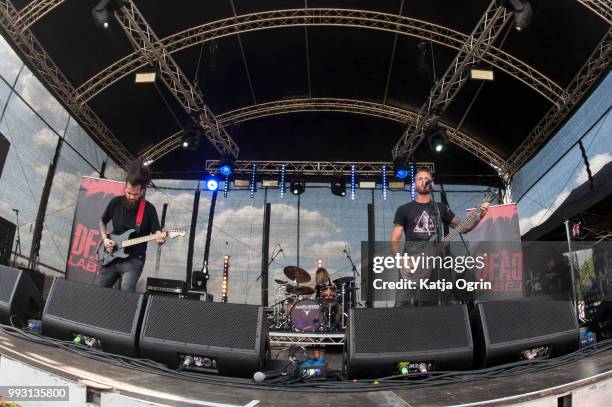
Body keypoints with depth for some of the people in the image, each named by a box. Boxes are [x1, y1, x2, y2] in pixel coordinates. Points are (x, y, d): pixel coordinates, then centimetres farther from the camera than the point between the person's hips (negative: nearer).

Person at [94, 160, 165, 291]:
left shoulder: (149, 209, -9)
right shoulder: (116, 202, 1)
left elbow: (157, 233, -8)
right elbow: (102, 222, 17)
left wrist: (160, 239, -32)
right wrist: (105, 239, 1)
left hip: (133, 260, -4)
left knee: (126, 293, -21)